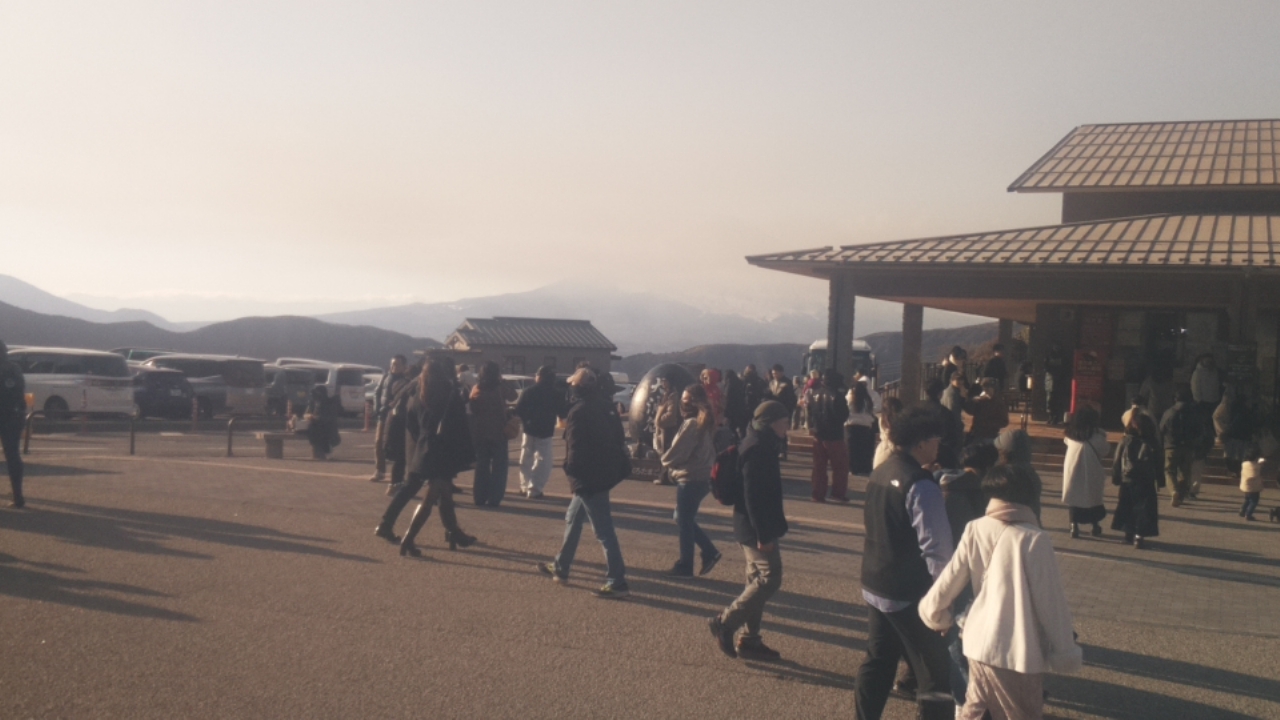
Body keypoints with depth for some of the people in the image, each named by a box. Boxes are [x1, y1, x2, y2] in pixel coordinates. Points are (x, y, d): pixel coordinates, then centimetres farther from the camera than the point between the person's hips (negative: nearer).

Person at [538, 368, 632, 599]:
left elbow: (575, 448, -20)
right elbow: (619, 438, 12)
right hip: (605, 472, 10)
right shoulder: (606, 405, 8)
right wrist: (620, 467, 17)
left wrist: (571, 469, -4)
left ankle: (617, 583, -4)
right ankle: (560, 567, 33)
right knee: (572, 518, 22)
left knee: (603, 530, -6)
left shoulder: (579, 411, -17)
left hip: (589, 477, -9)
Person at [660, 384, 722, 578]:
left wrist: (666, 461, 1)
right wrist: (672, 461, -1)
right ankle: (709, 552, 21)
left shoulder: (692, 424, -20)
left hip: (690, 479, -9)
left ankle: (685, 566, 13)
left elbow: (677, 453, -20)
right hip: (701, 477, 9)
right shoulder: (705, 423, 10)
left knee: (684, 521, 3)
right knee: (684, 519, 20)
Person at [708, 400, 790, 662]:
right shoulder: (758, 449, -20)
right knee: (770, 578, -7)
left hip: (750, 527, 11)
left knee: (758, 580, 14)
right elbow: (753, 495, -25)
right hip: (756, 529, -11)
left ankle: (749, 640, 20)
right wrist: (763, 533, -24)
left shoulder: (759, 444, 13)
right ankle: (725, 622, -3)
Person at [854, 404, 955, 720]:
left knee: (877, 662, 19)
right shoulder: (921, 485, -20)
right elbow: (936, 548, -20)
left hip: (874, 587, 8)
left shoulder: (880, 474, 5)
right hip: (910, 594, -8)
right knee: (936, 673, 2)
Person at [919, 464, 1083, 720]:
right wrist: (1065, 652, -1)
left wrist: (936, 614, 20)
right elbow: (1051, 603, -12)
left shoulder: (975, 530, -4)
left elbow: (949, 581, 1)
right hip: (1019, 653, -5)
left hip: (979, 642, 5)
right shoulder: (1033, 539, -16)